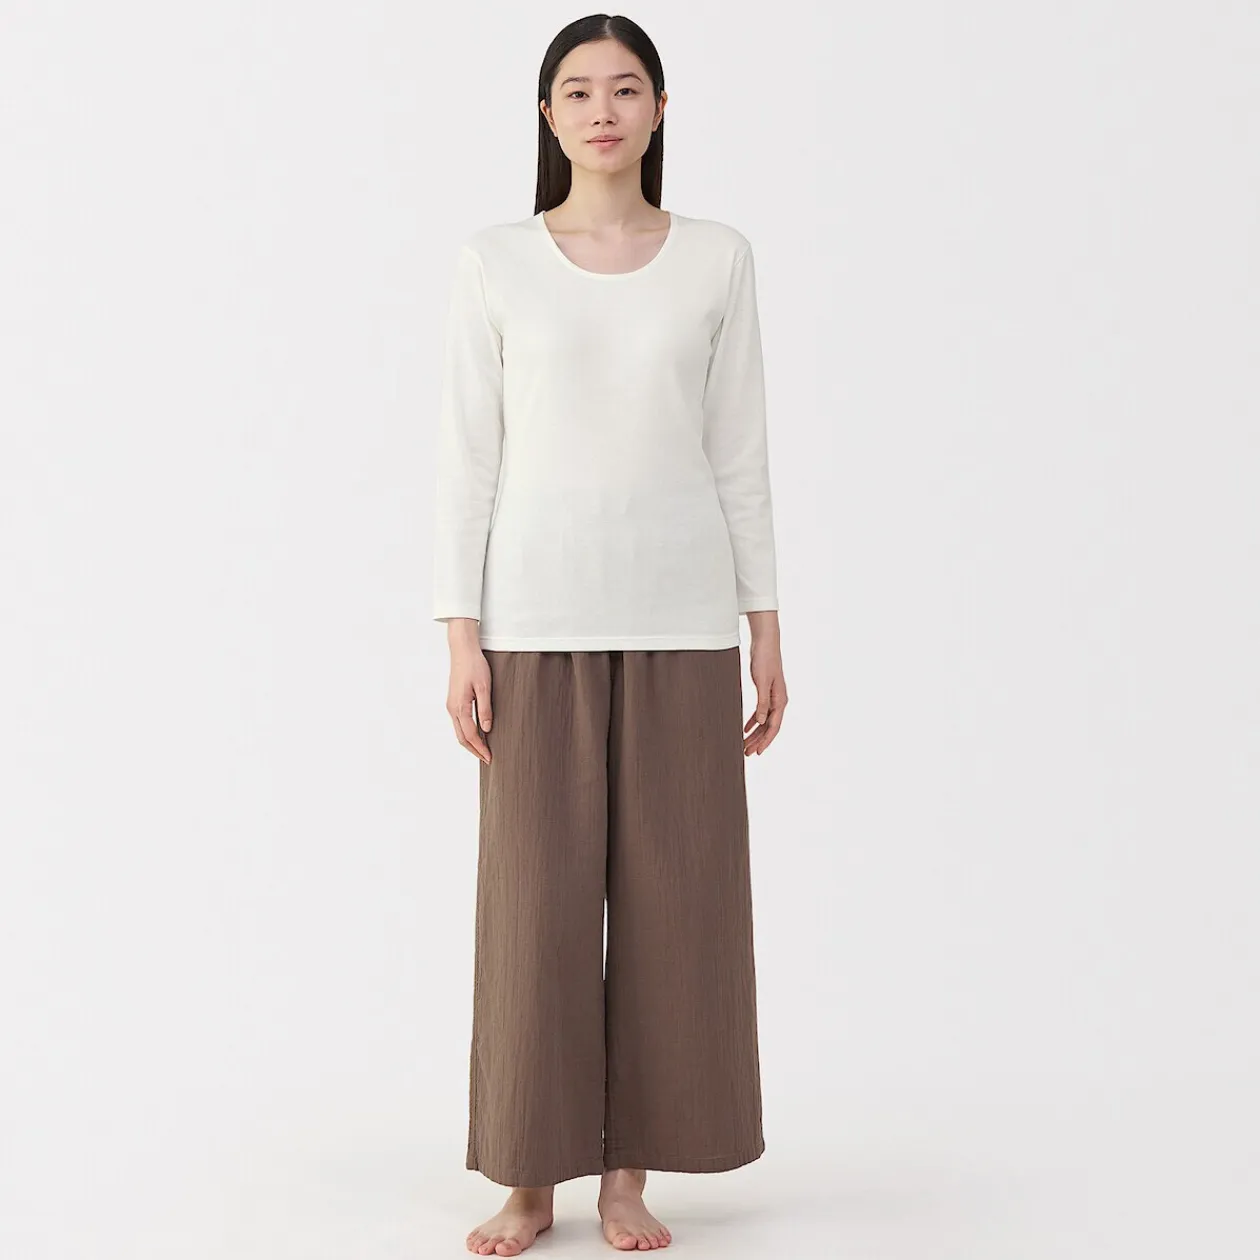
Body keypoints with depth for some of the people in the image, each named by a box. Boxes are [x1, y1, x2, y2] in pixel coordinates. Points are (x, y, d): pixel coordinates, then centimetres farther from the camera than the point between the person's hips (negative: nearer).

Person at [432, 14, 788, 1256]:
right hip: (539, 615, -1)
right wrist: (461, 636, -5)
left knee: (671, 894, 4)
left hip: (680, 615, 1)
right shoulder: (494, 263, 3)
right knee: (536, 893, 2)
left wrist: (765, 626, 3)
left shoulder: (717, 258, 6)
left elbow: (738, 451, 7)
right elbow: (469, 456, 2)